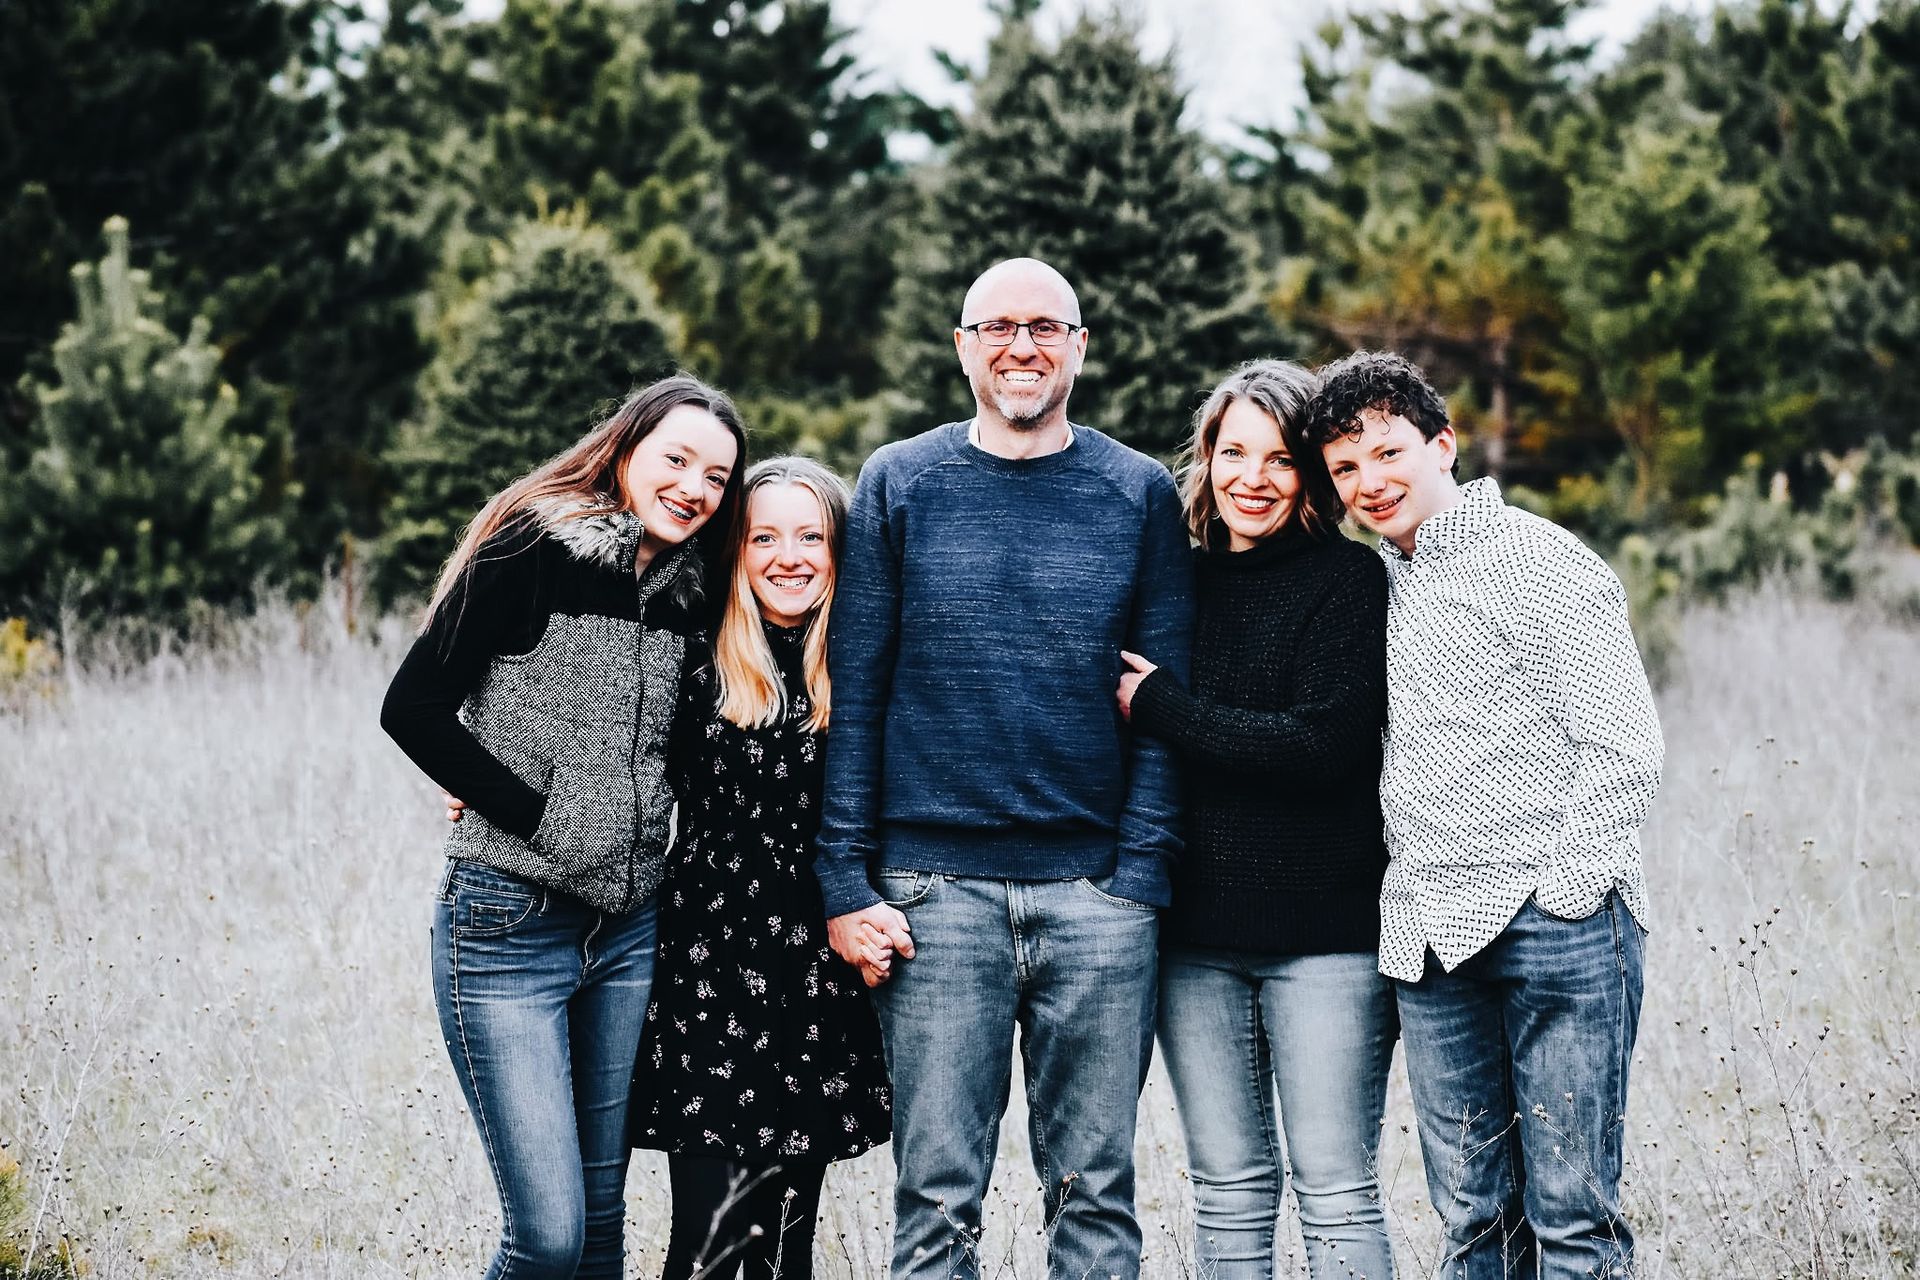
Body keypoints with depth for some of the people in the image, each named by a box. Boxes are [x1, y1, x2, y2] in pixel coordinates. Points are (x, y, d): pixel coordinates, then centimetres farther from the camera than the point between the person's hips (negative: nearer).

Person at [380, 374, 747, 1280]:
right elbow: (414, 710, -13)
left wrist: (640, 840, 6)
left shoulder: (685, 594, 10)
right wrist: (540, 817, -13)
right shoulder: (531, 549, -9)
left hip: (629, 929, 6)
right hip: (510, 924, -6)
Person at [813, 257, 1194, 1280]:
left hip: (1096, 894, 0)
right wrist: (845, 882, -3)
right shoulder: (898, 485, 7)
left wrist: (1141, 874, -6)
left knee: (1095, 1192, 5)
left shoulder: (1140, 495, 7)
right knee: (937, 1194, 1)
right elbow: (853, 696, 4)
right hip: (937, 888, 0)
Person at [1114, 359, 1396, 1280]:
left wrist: (1160, 705, -10)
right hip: (1197, 932, 5)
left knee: (1335, 1192, -2)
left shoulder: (1347, 579, -4)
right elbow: (1130, 733, 14)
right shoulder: (1182, 581, 11)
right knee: (1228, 1193, 9)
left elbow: (1326, 745, -16)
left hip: (1324, 928, -5)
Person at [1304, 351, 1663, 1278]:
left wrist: (1565, 889, -12)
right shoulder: (1377, 583, 18)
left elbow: (1623, 742, -8)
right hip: (1429, 940, 7)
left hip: (1557, 924, -7)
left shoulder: (1538, 560, -4)